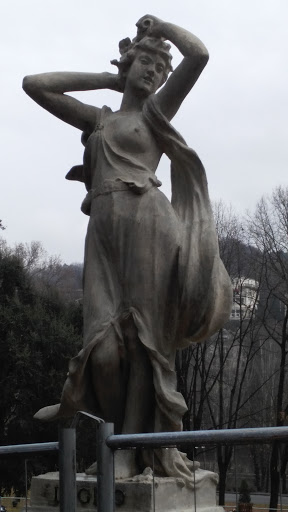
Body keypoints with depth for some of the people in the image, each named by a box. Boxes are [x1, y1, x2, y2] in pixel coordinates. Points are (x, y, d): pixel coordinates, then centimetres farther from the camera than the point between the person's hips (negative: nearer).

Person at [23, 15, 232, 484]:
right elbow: (35, 85, 26)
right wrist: (104, 78, 26)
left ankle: (156, 443, -4)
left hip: (146, 217, -3)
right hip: (104, 227, 3)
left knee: (147, 334, -7)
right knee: (107, 336, -8)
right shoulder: (97, 119, 27)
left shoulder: (156, 111, 18)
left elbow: (199, 54, 6)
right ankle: (132, 444, 1)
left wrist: (159, 25, 22)